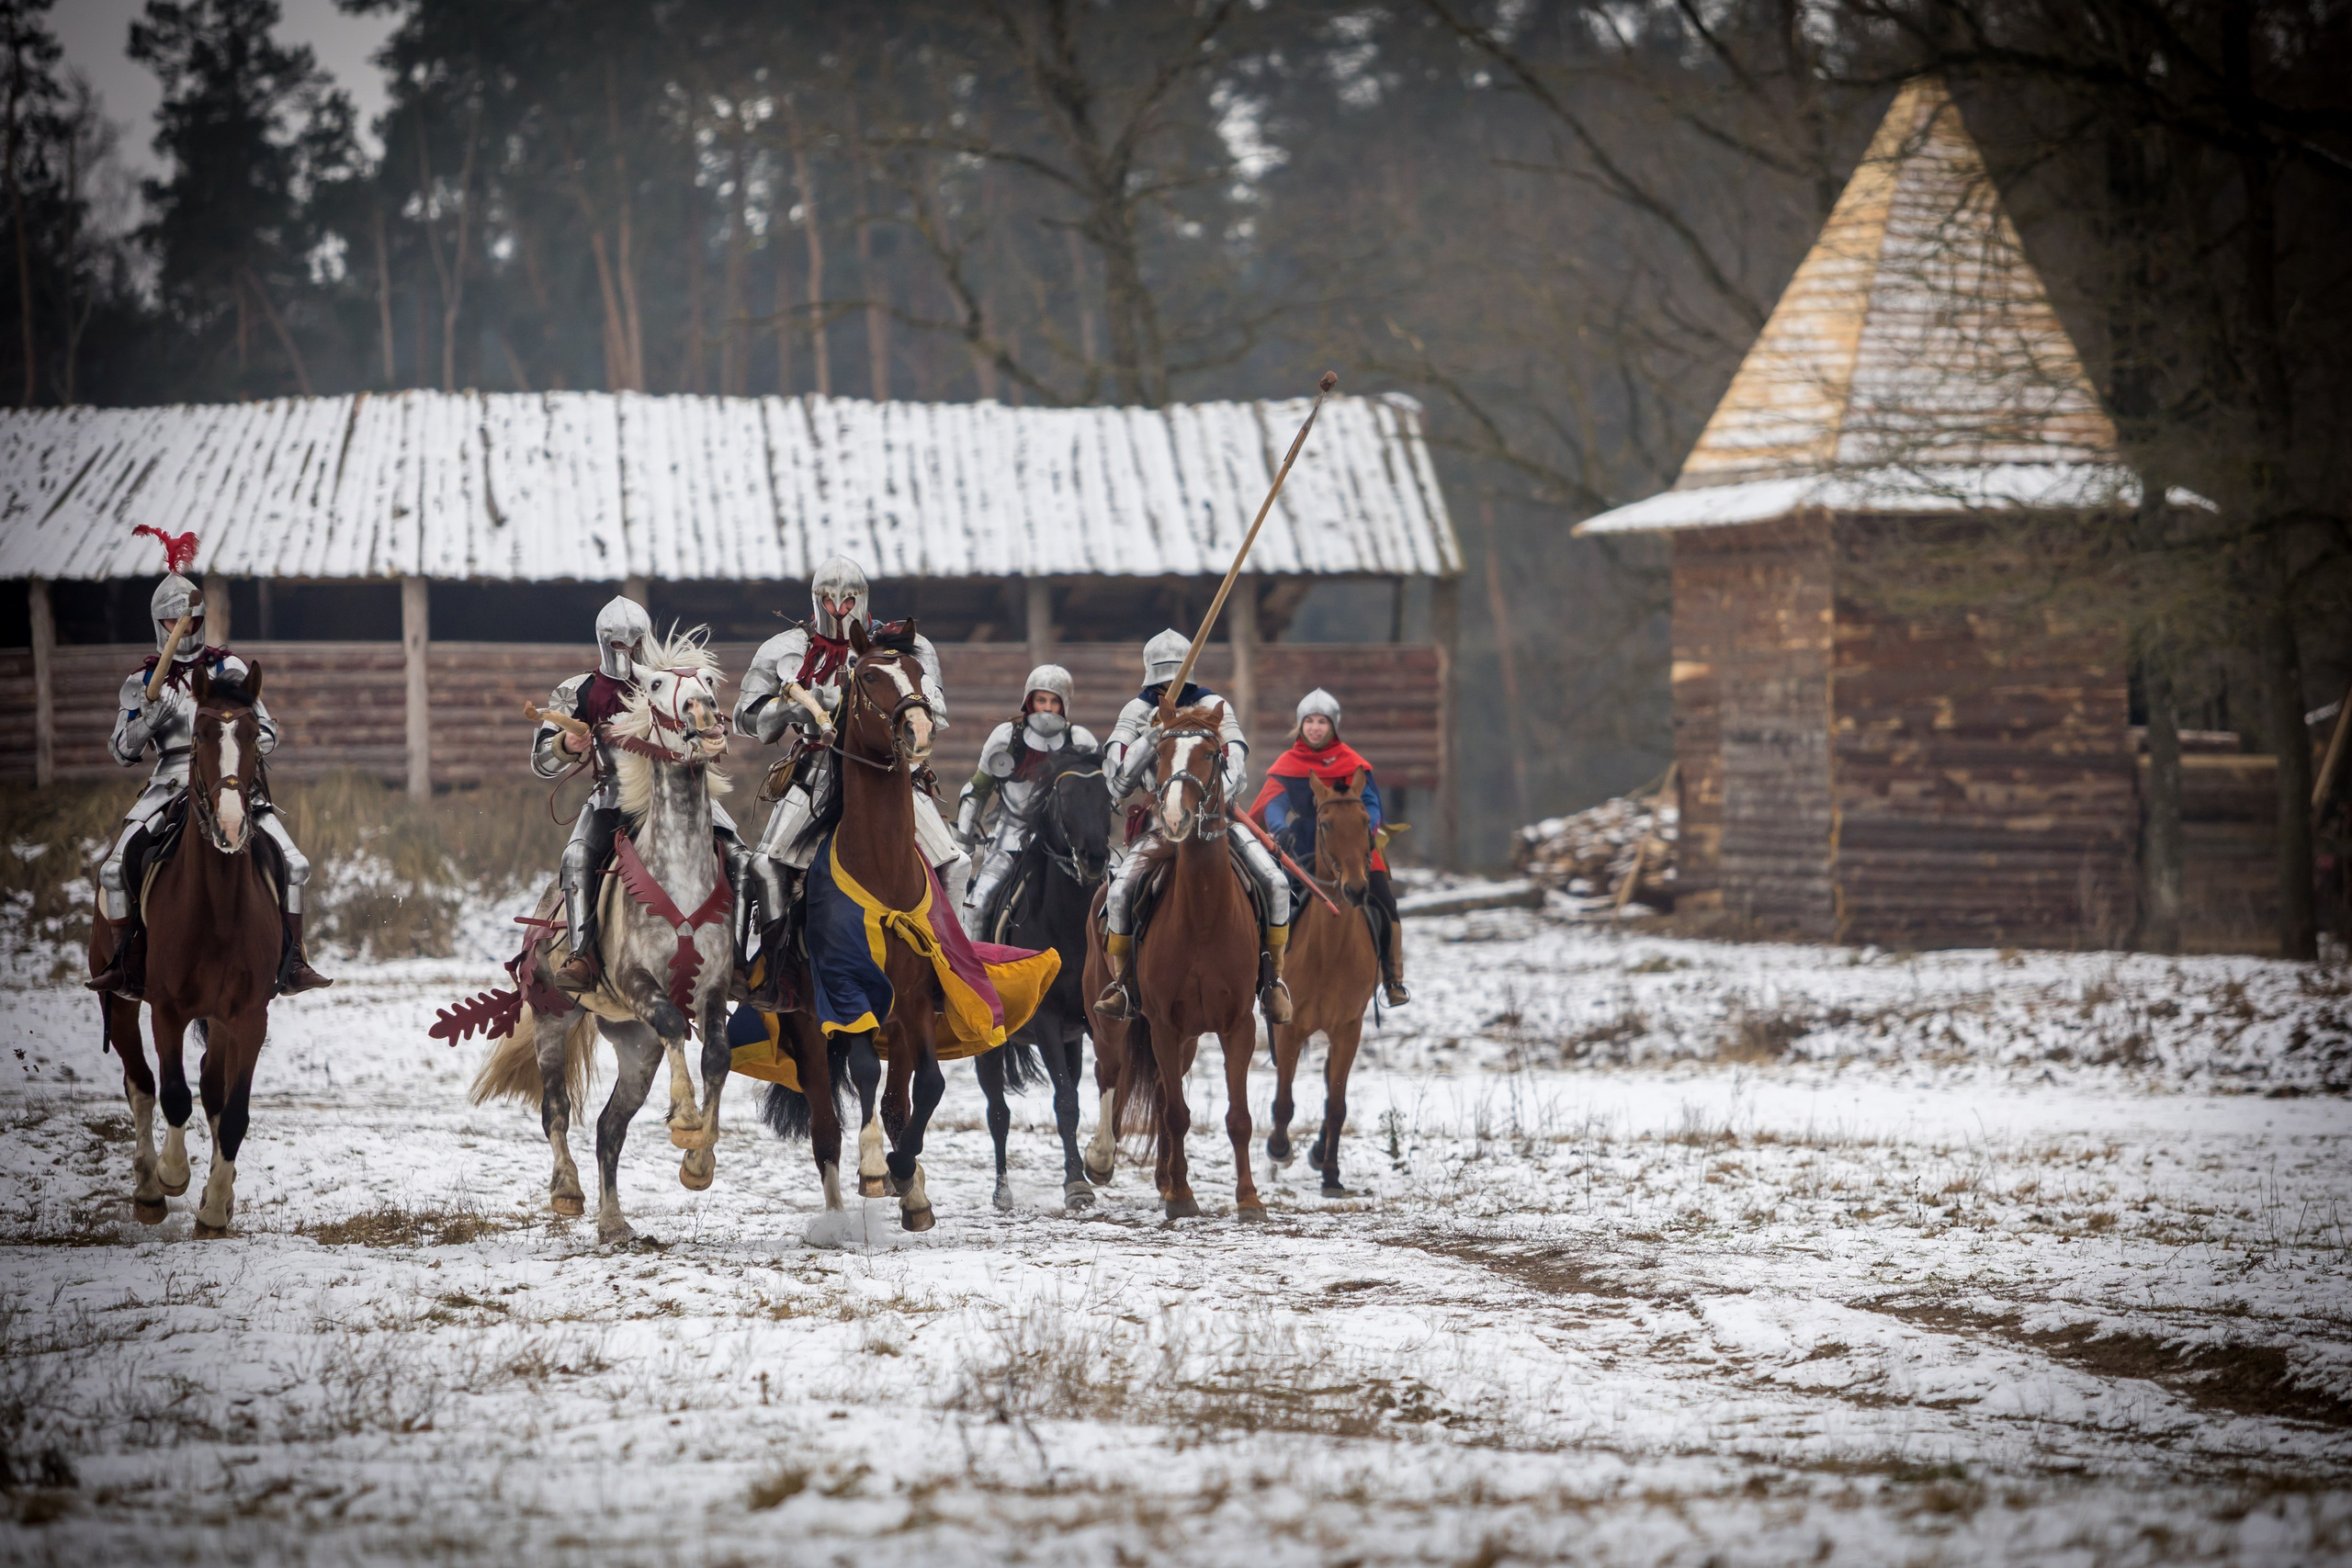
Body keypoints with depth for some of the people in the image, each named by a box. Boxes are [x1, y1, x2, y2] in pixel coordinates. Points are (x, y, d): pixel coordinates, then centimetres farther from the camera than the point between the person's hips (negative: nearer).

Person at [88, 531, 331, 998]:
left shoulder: (229, 669, 6)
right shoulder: (144, 681, 7)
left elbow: (268, 733, 7)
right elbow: (123, 750, 5)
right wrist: (150, 718, -14)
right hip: (169, 783, 0)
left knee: (294, 863, -17)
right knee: (115, 868, -19)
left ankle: (291, 963, -6)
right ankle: (125, 964, -3)